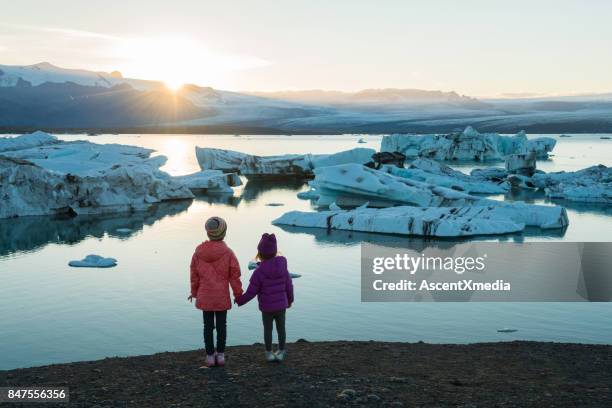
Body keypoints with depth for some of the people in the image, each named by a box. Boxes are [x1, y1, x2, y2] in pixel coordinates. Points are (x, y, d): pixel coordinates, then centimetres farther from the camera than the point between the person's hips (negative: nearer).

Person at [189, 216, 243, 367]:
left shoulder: (199, 251, -2)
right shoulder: (227, 252, -11)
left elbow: (194, 274, 6)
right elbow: (234, 275, -7)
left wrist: (194, 291, 20)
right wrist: (238, 294, 4)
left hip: (204, 296, 2)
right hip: (222, 297, -2)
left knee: (208, 326, 9)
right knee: (221, 325, 9)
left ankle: (210, 356, 14)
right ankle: (220, 355, 13)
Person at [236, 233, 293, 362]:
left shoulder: (258, 272, -18)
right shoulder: (283, 267, -7)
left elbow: (251, 293, -14)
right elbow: (289, 286, 1)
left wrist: (240, 301, 4)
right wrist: (290, 299, 19)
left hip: (267, 308, -2)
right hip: (281, 305, 3)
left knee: (268, 329, 15)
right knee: (281, 328, 16)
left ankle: (269, 353, 22)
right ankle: (281, 352, 25)